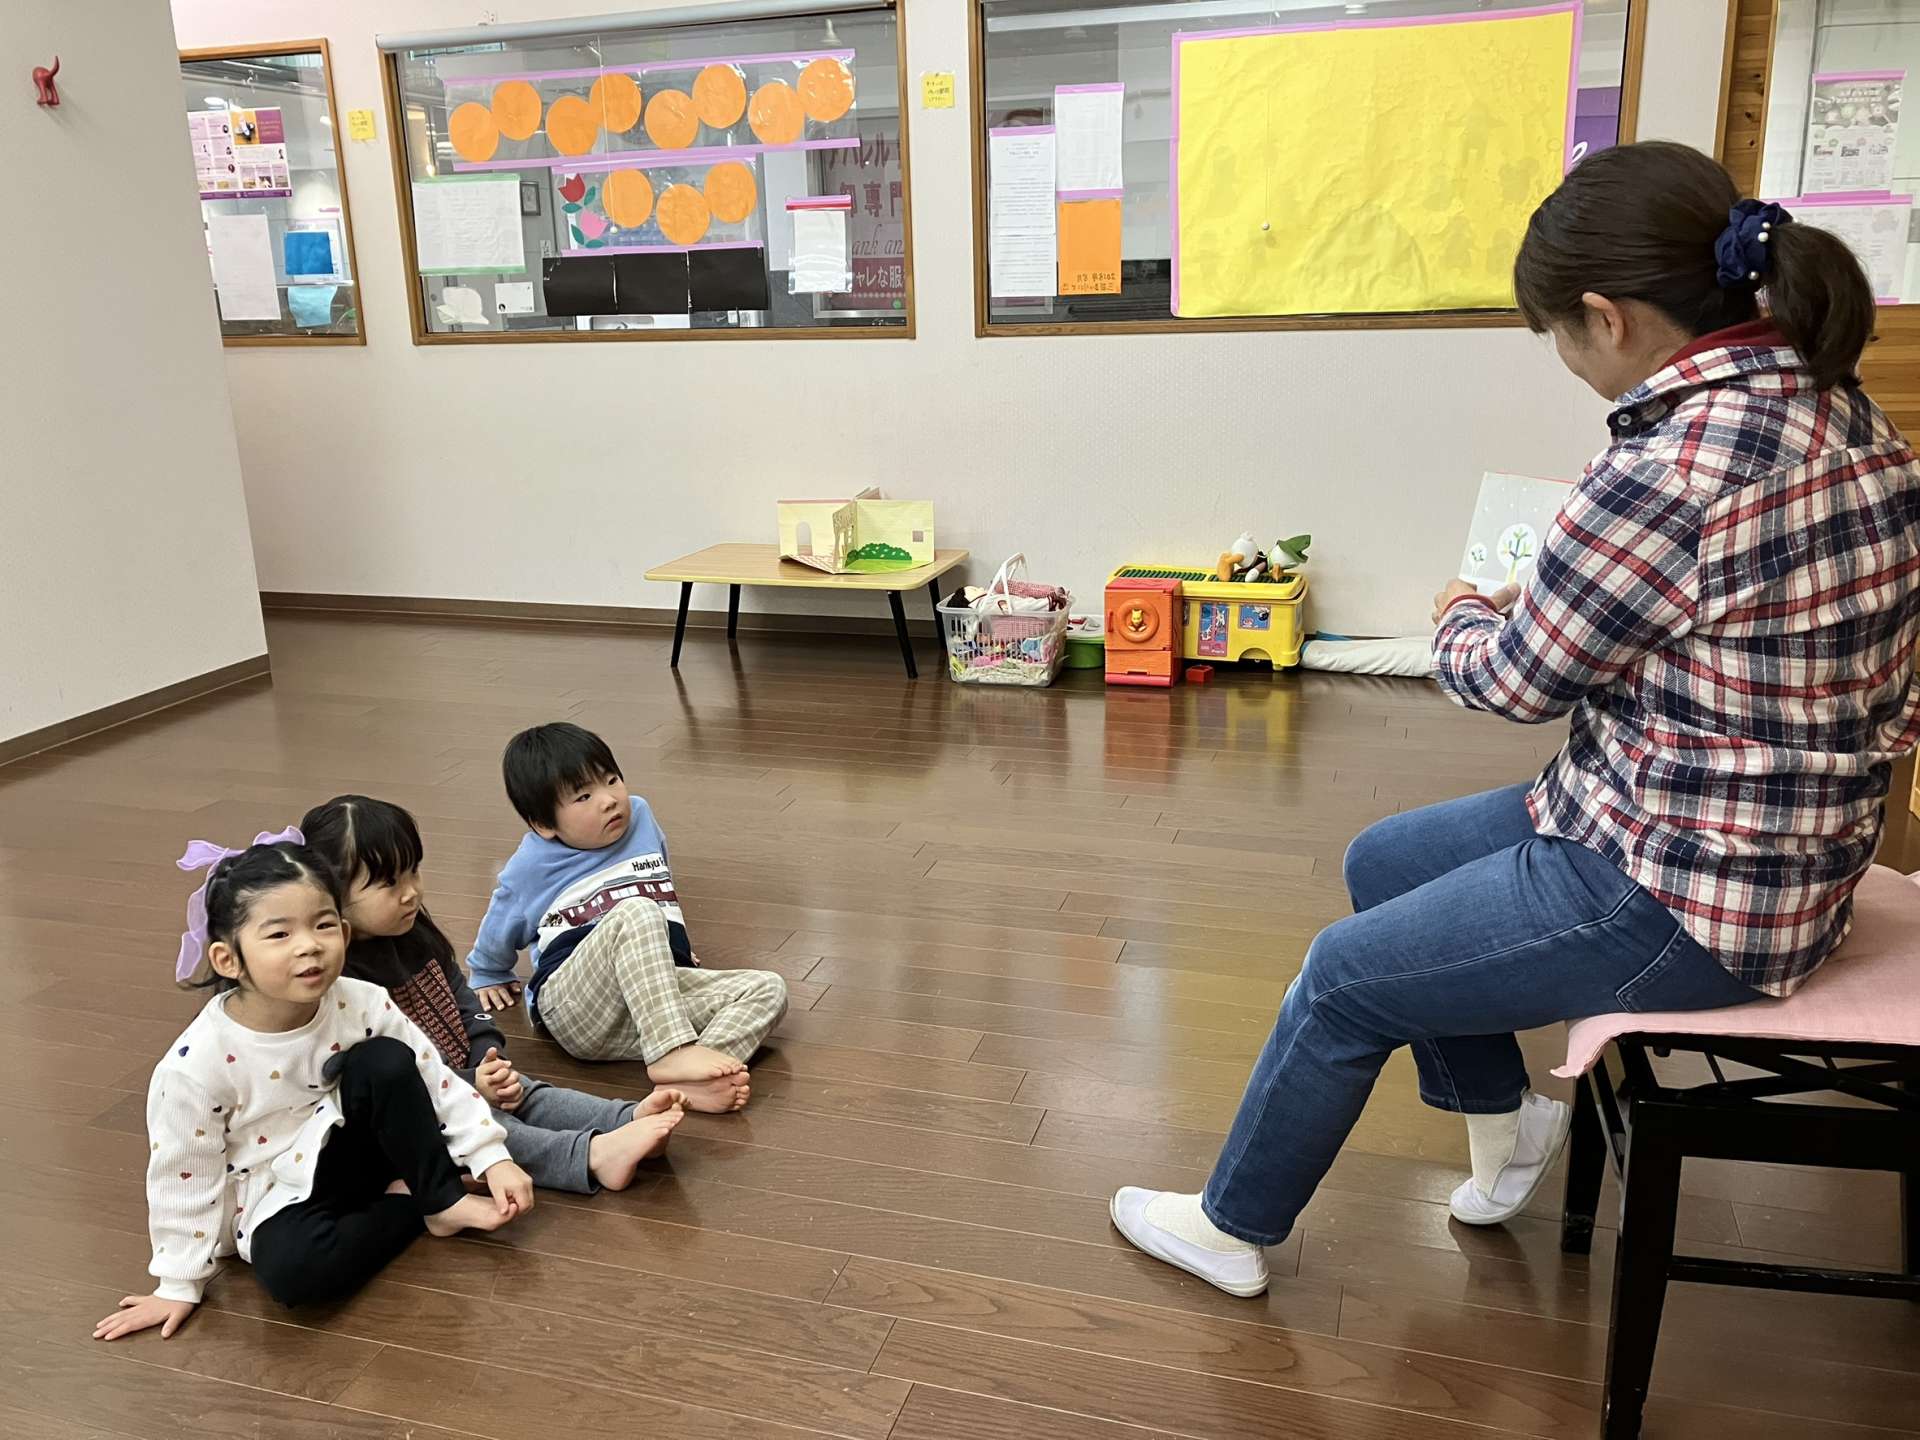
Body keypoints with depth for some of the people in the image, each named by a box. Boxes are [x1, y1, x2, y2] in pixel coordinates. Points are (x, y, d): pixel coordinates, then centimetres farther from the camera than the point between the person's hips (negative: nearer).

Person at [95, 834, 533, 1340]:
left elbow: (437, 1079, -7)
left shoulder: (360, 1005, -16)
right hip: (282, 1196, -2)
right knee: (292, 1270, -35)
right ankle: (411, 1207, -8)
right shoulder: (195, 1065, -24)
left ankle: (443, 1197, -10)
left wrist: (491, 1157, -11)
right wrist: (179, 1285, -6)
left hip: (355, 1151, 2)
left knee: (385, 1061, -26)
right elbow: (183, 1182, -12)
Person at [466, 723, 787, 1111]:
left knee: (768, 989, -18)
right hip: (572, 1008, -5)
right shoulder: (530, 867, -2)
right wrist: (488, 976, 35)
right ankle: (672, 1053, -47)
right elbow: (498, 933, 18)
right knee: (635, 913, -34)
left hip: (661, 990, 5)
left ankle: (686, 1082, -43)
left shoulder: (639, 816, 8)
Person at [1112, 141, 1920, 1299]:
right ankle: (1504, 1117, 35)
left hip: (1686, 898, -9)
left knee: (1344, 978, 5)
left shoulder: (1675, 465, -29)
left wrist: (1463, 623, 7)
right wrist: (1523, 611, 5)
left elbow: (1519, 681, -15)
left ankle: (1233, 1229, 27)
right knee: (1382, 862, 20)